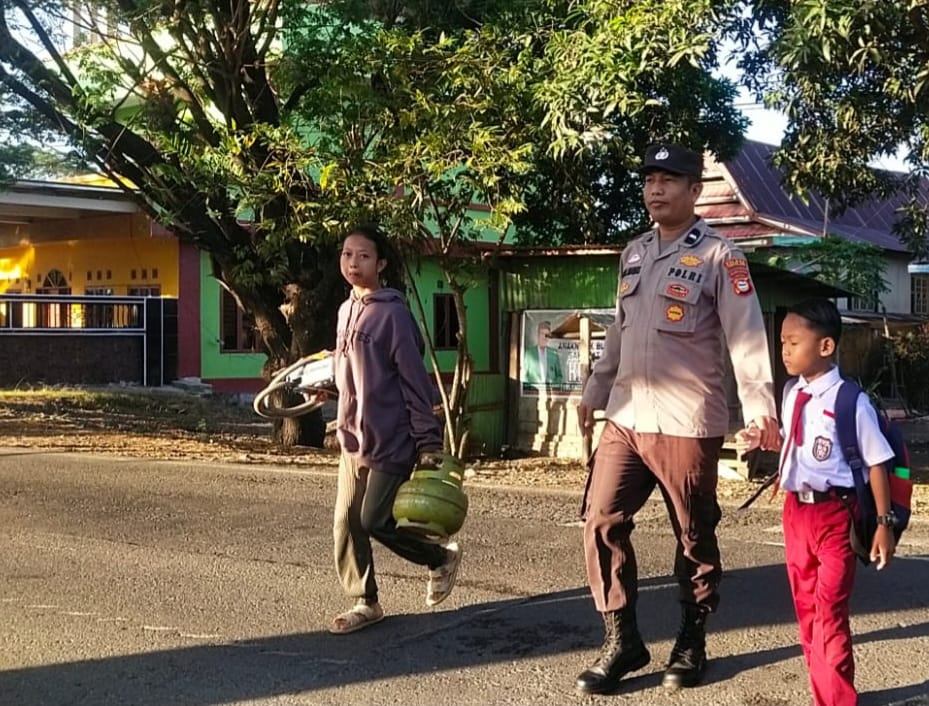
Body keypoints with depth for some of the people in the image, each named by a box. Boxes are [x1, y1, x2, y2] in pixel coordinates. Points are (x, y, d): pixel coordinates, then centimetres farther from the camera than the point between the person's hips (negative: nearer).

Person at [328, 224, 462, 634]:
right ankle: (365, 603, 21)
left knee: (375, 521, -6)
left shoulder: (392, 313, -13)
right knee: (347, 524, 7)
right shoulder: (345, 311, 11)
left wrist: (429, 441, -16)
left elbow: (415, 380, -14)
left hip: (390, 441, -8)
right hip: (353, 439, 8)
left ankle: (442, 558, 19)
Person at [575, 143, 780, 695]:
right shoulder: (634, 254, 13)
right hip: (626, 419, 6)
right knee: (602, 523, 2)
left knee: (695, 537, 6)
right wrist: (595, 392, 22)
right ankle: (622, 642, 14)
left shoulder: (718, 256, -8)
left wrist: (760, 408, -24)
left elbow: (746, 335, -15)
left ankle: (691, 644, 23)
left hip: (688, 423, -6)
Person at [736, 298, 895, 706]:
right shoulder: (792, 394, 4)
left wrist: (884, 522, -11)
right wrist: (764, 441, 1)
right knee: (806, 610, 17)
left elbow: (876, 461, -12)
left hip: (834, 515, -7)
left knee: (829, 615, -3)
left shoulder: (849, 400, -17)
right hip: (796, 511, 7)